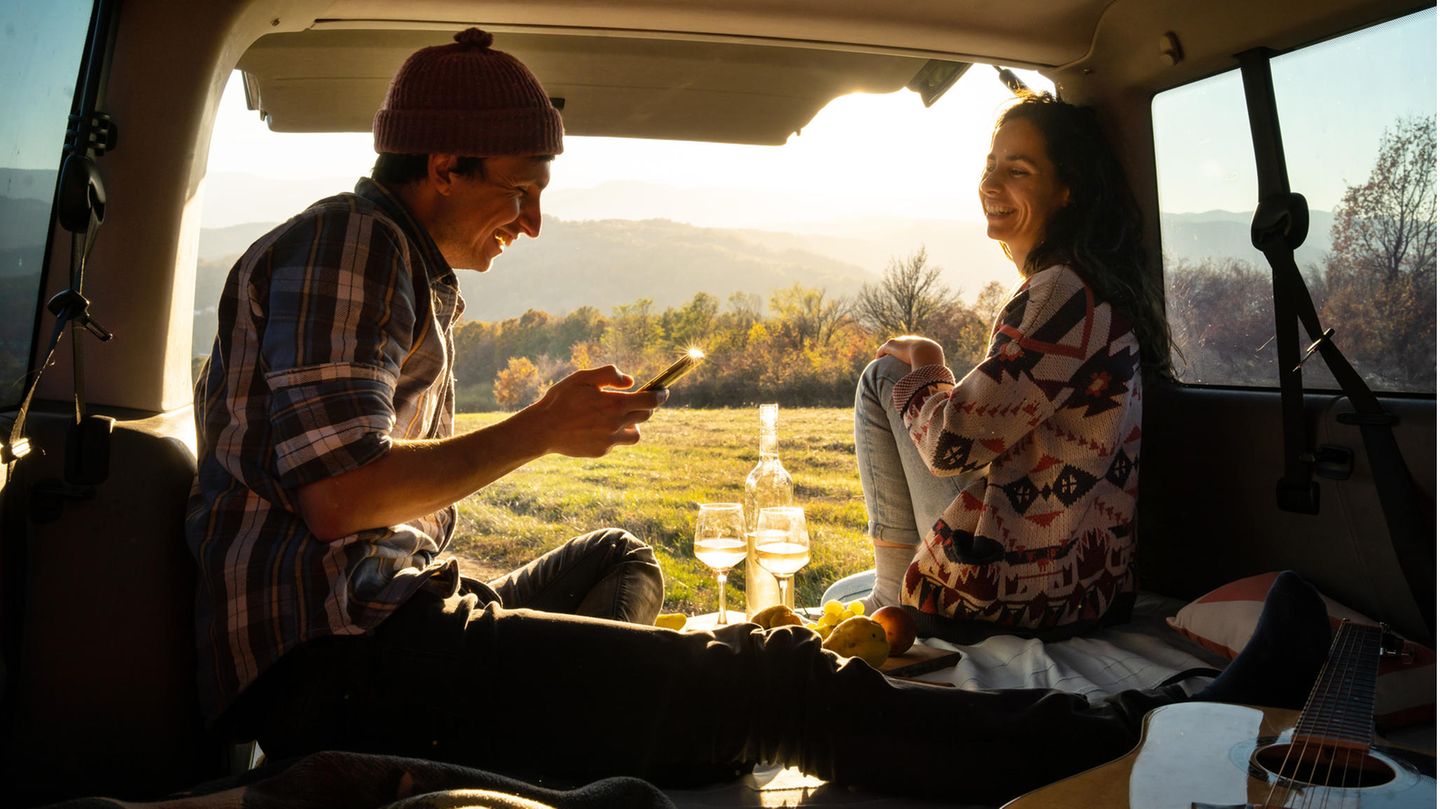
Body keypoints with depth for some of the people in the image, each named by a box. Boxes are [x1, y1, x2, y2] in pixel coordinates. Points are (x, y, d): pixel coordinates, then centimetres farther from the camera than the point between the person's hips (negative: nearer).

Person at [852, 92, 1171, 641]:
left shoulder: (1064, 293, -22)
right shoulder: (1100, 287, 11)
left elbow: (952, 441, -22)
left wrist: (919, 369, -2)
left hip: (1018, 591, -10)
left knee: (882, 377, 1)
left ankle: (894, 597, 6)